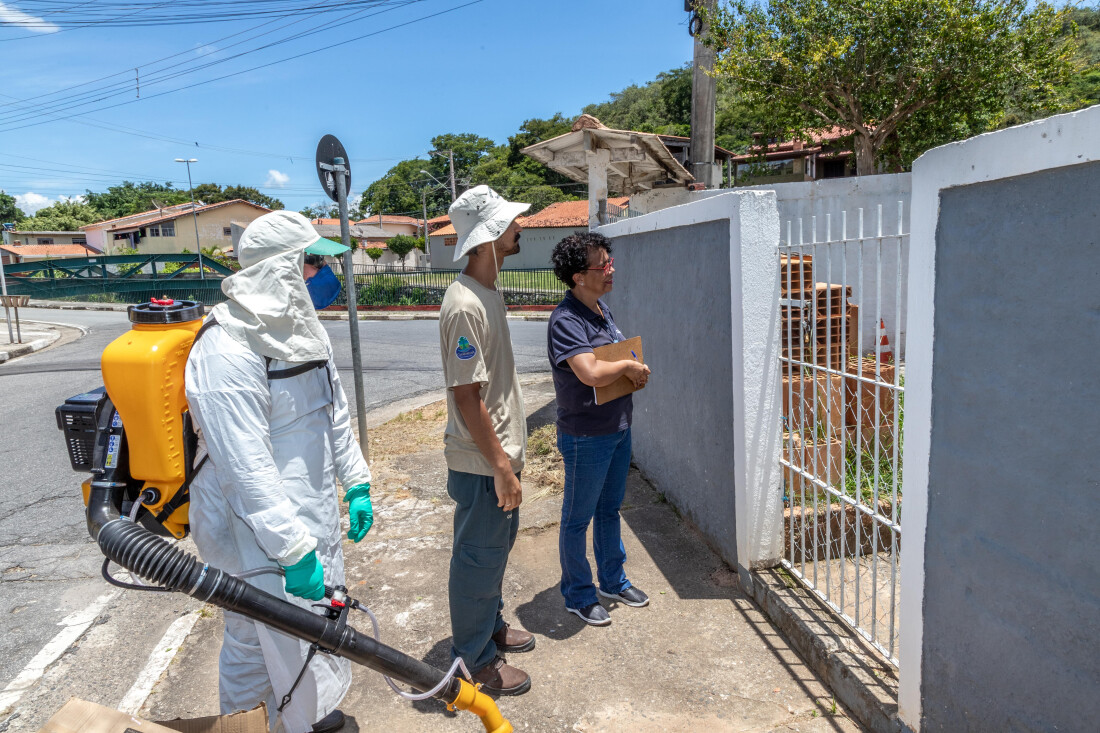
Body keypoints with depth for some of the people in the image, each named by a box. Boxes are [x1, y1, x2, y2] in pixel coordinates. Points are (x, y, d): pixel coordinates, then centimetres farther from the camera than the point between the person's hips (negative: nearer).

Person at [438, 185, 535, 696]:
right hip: (481, 464, -9)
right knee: (478, 558, 7)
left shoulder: (488, 292, 8)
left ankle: (490, 626, 44)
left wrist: (508, 457, 17)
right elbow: (466, 397, -24)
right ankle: (475, 661, 26)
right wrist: (501, 467, -20)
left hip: (501, 452, 9)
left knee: (496, 548, 23)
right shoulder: (465, 306, -24)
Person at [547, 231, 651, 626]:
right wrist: (630, 366, -17)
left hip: (618, 428, 9)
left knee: (610, 509, 23)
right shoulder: (566, 321, -23)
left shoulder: (602, 307, 6)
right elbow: (592, 373, -36)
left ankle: (613, 581, 41)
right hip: (586, 436, -9)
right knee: (578, 518, 10)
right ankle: (578, 595, 28)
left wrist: (637, 373, -1)